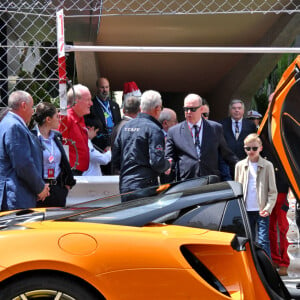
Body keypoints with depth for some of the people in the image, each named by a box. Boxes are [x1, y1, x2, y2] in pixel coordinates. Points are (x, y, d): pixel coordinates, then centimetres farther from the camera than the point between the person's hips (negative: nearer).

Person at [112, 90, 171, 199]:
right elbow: (157, 162, -17)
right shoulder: (154, 129, -10)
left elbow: (115, 159, 14)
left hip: (124, 186, 7)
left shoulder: (125, 126, 12)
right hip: (144, 186, -7)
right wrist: (168, 164, 3)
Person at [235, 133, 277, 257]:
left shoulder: (267, 166, -3)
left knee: (263, 241, -8)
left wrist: (268, 208, -13)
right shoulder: (240, 166, 6)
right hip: (245, 210, 3)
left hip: (261, 211, -3)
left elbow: (272, 191, -2)